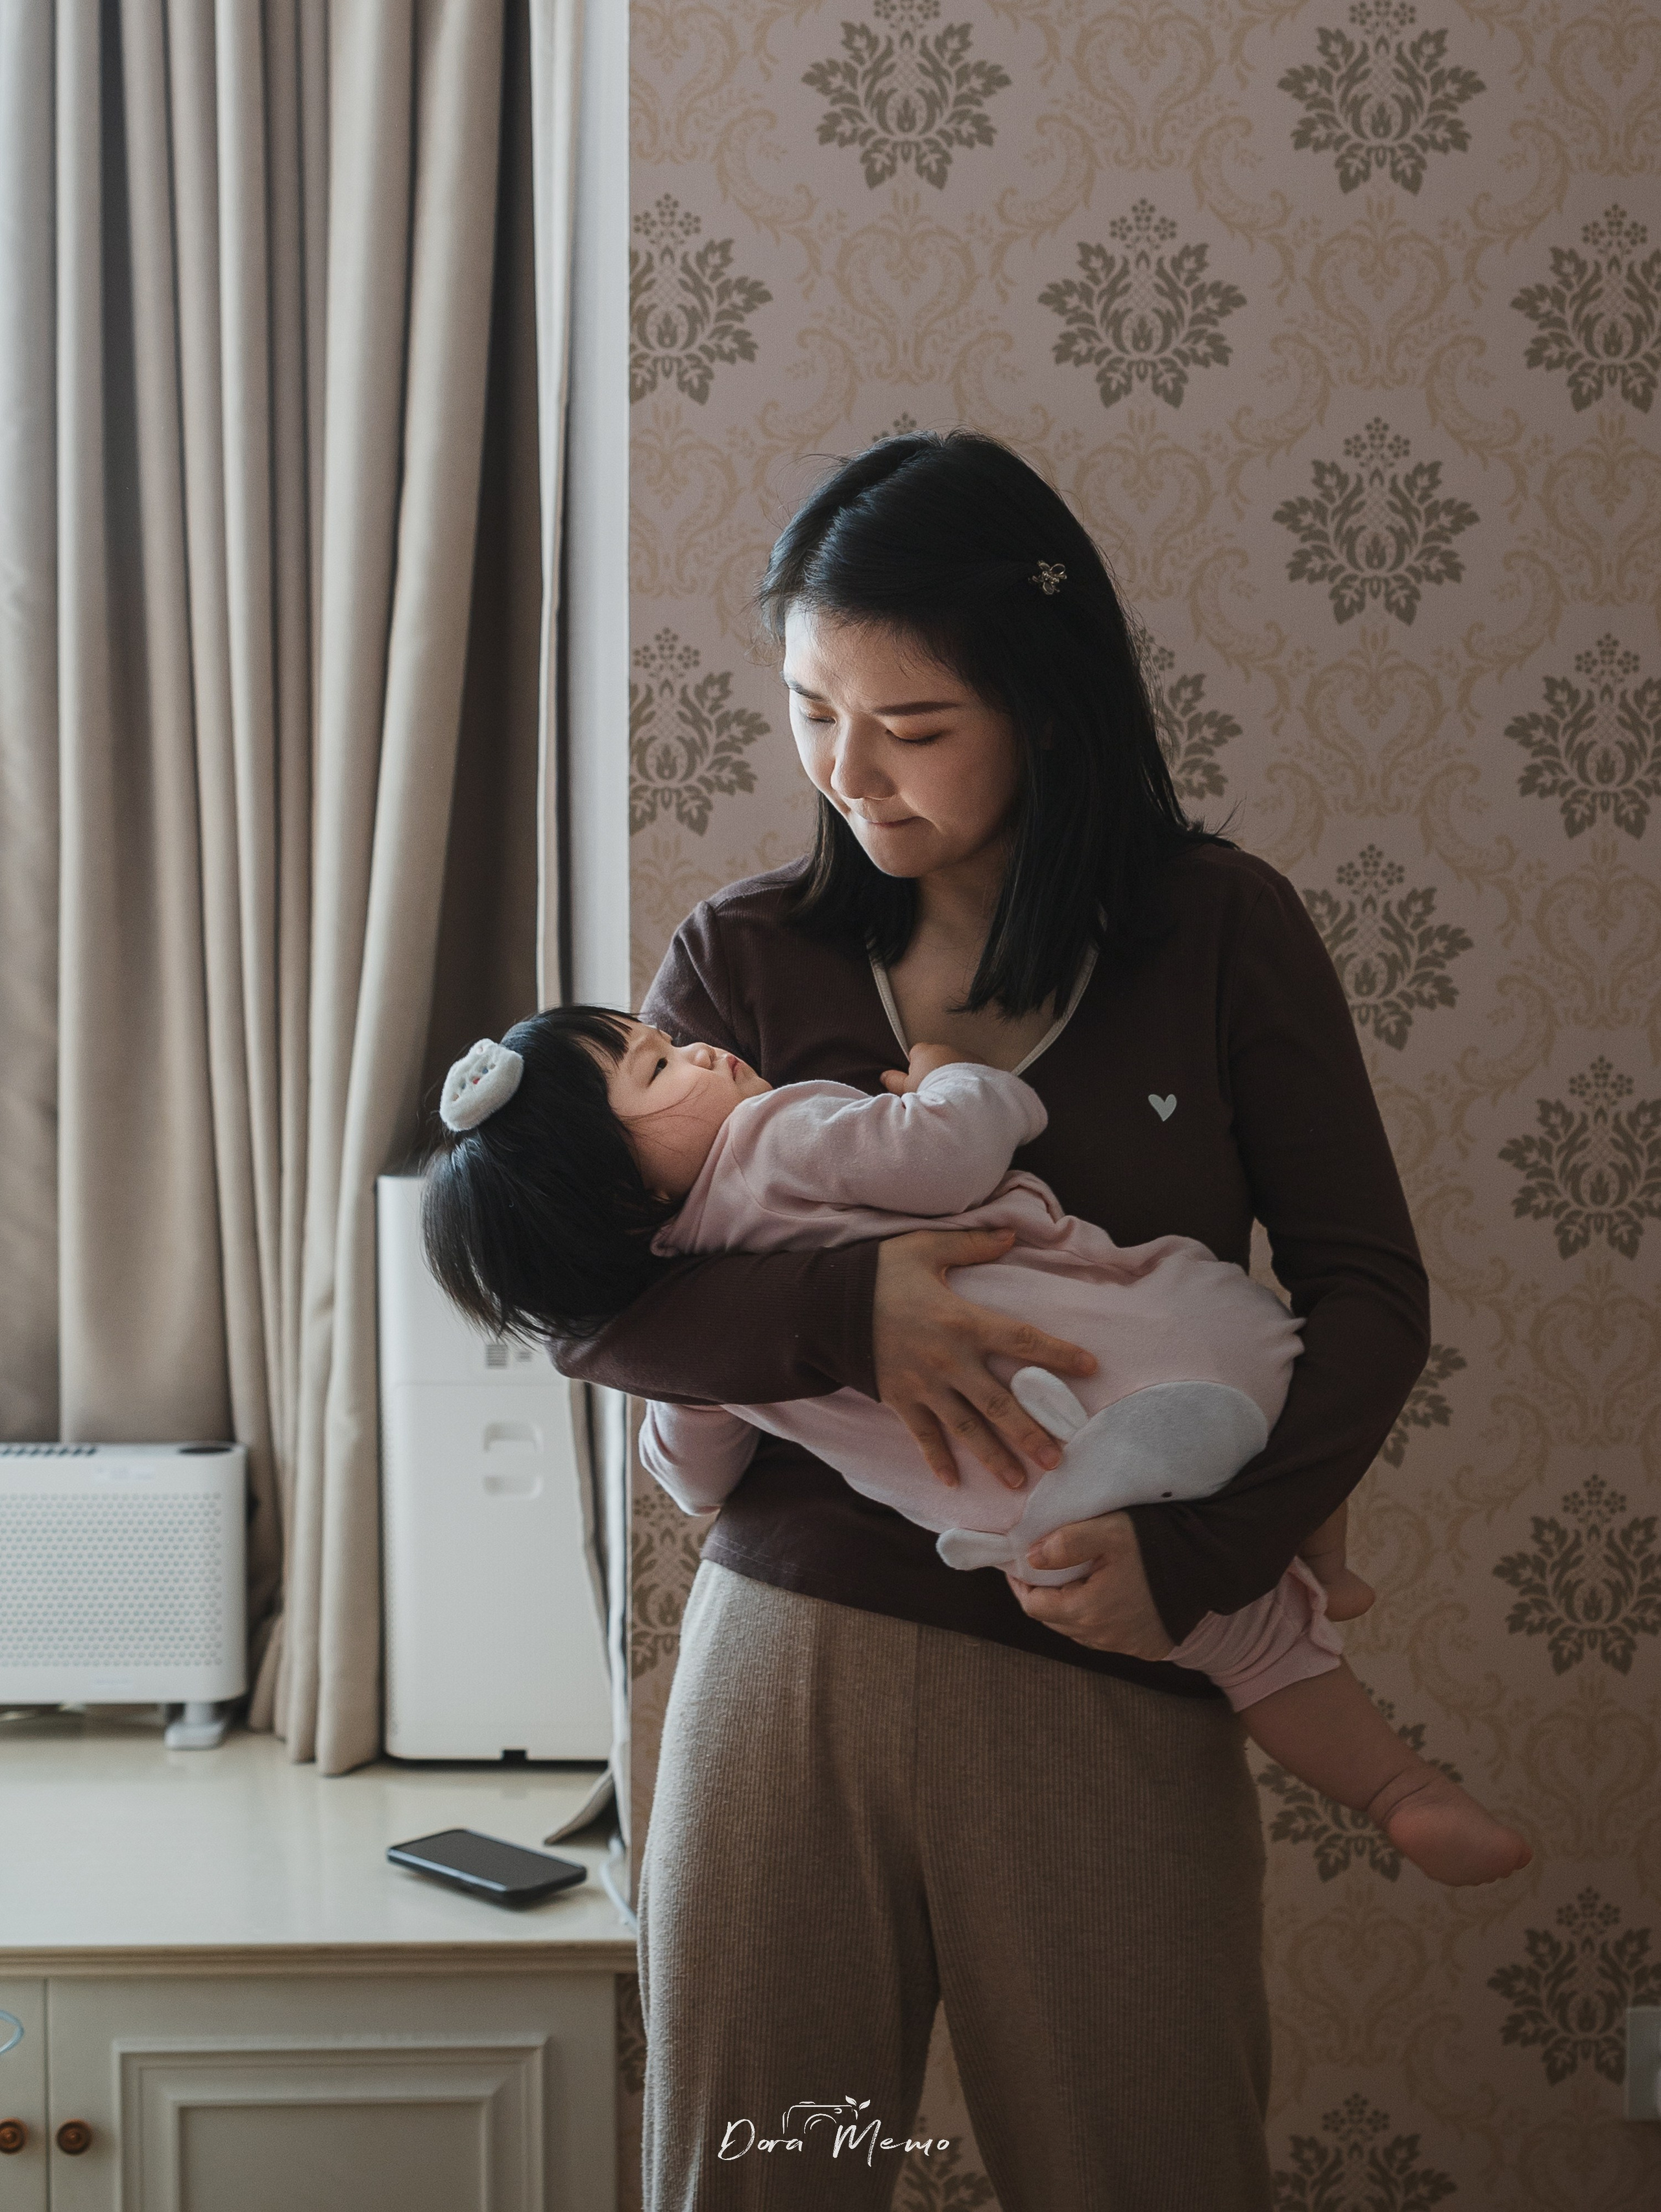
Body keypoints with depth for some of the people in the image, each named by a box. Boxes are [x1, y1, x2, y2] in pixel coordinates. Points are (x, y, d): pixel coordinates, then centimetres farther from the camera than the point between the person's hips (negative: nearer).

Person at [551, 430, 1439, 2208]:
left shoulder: (1219, 929, 1)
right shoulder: (745, 956, 4)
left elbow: (1367, 1289, 0)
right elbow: (590, 1307, -2)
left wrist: (1200, 1559, -14)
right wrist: (841, 1311, -21)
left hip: (1106, 1684, -1)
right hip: (788, 1658, 1)